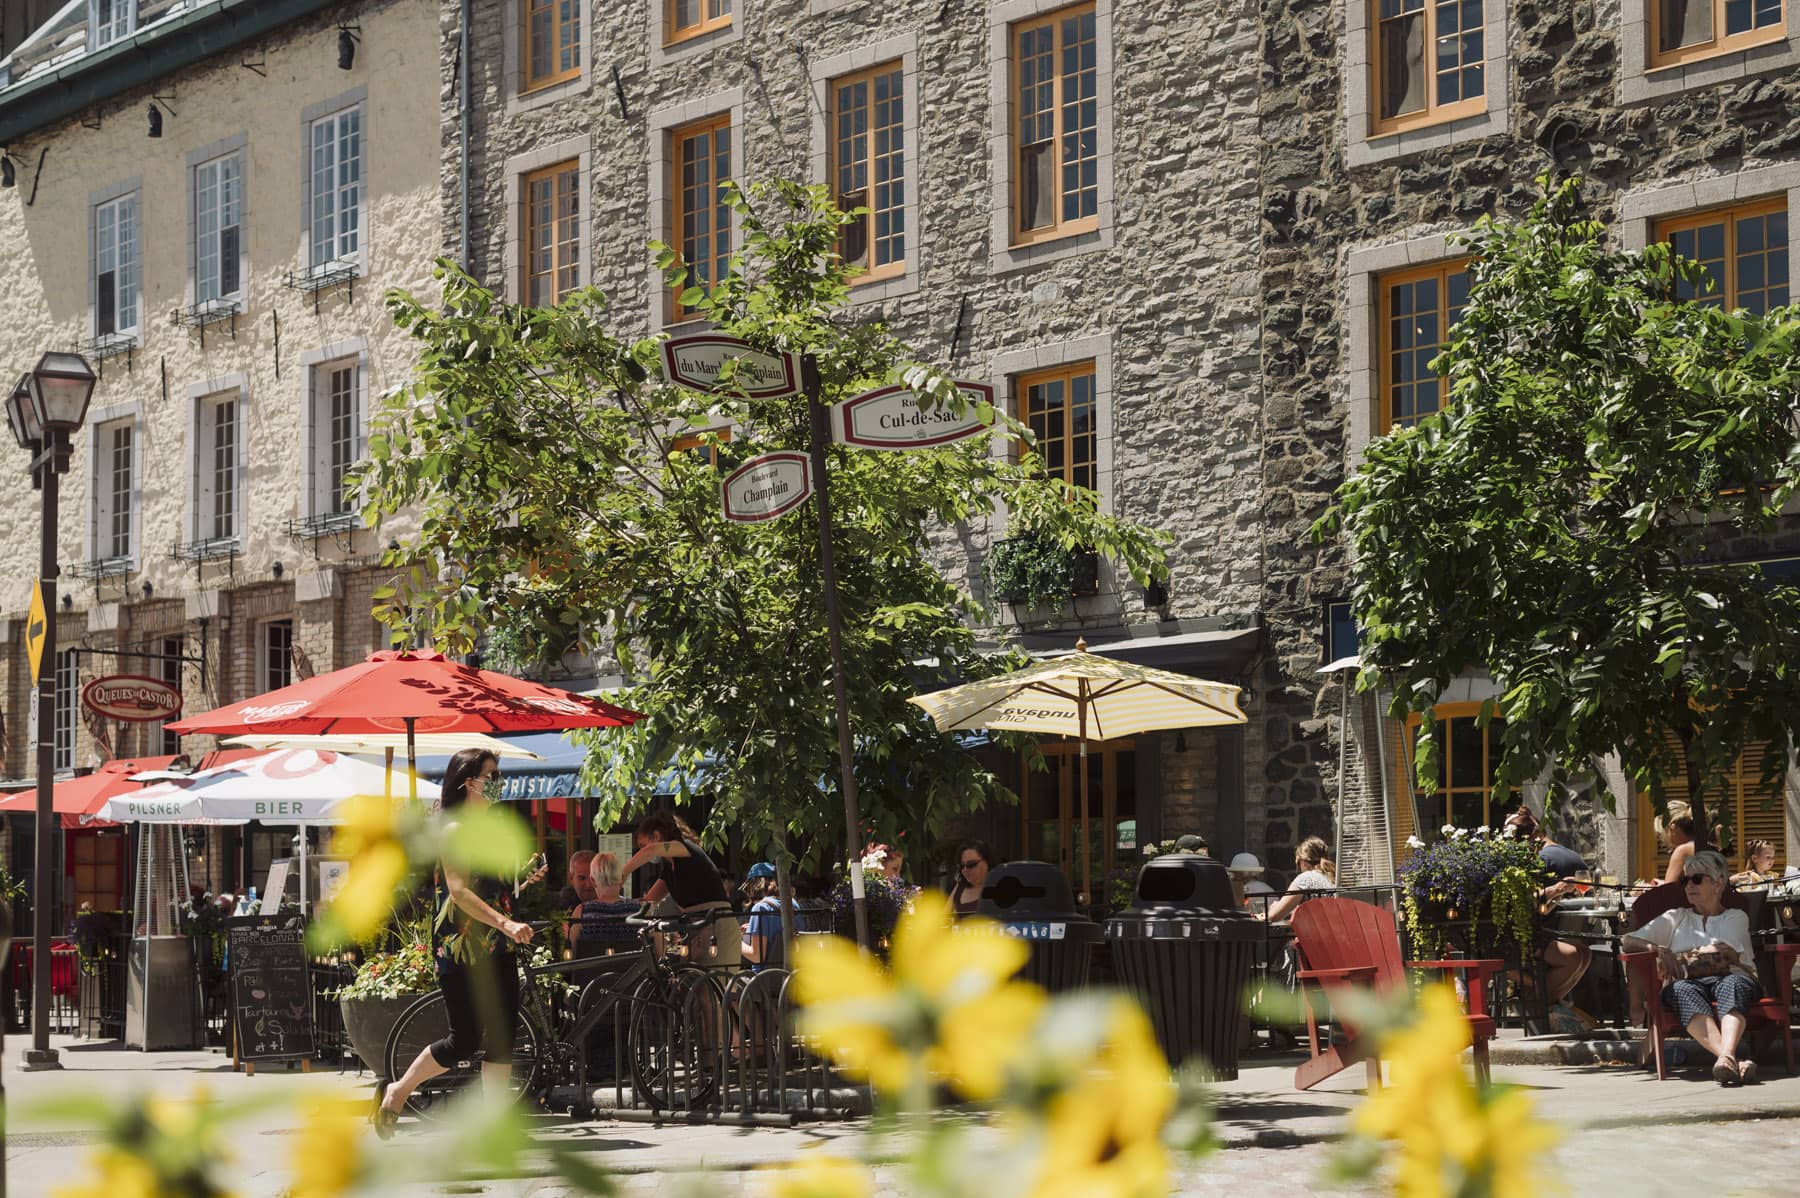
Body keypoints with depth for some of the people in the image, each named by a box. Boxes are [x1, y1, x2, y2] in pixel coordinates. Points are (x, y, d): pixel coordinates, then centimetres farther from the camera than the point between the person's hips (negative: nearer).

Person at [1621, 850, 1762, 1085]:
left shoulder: (1736, 917, 25)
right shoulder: (1677, 918, 31)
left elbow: (1728, 953, 4)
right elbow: (1629, 942, 19)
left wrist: (1683, 958, 1)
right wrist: (1659, 950, -1)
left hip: (1731, 979, 0)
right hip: (1690, 984, 0)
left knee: (1734, 984, -38)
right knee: (1683, 990, -38)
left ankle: (1726, 1057, -67)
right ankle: (1732, 1061, -64)